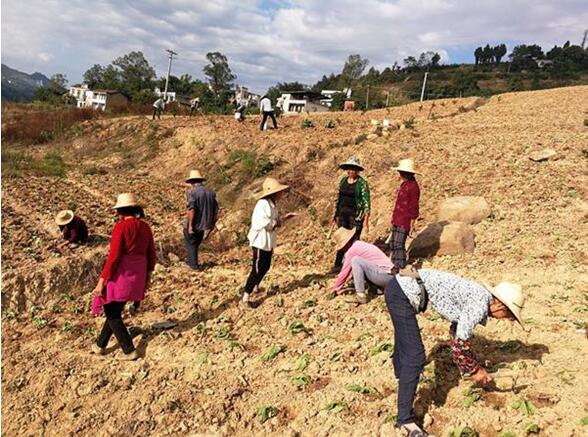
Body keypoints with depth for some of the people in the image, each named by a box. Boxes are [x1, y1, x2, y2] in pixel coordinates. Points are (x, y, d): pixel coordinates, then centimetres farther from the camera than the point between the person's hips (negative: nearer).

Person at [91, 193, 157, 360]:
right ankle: (100, 345, 36)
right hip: (138, 276, 7)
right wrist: (147, 276, 21)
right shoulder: (145, 227, 4)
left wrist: (101, 281, -14)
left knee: (112, 313, 10)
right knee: (115, 309, 22)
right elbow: (151, 255, 9)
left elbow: (114, 257, -19)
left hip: (121, 274, -7)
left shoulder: (121, 227, -15)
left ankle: (129, 351, 8)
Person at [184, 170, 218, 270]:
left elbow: (191, 209, -23)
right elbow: (216, 209, 7)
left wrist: (190, 225, -18)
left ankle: (194, 264, 16)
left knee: (191, 243, 13)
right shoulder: (211, 191, 3)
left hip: (194, 224, -6)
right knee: (196, 243, 23)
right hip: (204, 224, 6)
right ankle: (191, 260, 37)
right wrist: (212, 223, 17)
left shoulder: (192, 192, -15)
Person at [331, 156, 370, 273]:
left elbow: (366, 203, -11)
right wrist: (335, 215, 15)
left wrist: (366, 220, -16)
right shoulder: (343, 180, 8)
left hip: (356, 215, -5)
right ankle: (338, 264, 19)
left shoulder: (362, 183, -9)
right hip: (343, 214, 5)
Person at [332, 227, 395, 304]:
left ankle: (361, 296, -14)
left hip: (384, 276, -9)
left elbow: (344, 272, -3)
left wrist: (335, 289, 11)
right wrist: (339, 286, 29)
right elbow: (351, 270, 26)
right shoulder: (360, 244, 17)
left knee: (355, 260, -16)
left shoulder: (352, 250, -10)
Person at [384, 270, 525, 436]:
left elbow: (458, 331, 26)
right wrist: (474, 371, 2)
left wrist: (476, 366, 26)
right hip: (403, 294, -11)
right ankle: (405, 418, 0)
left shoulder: (477, 297, 14)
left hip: (401, 286, 11)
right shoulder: (480, 305, -14)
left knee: (405, 336, 35)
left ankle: (401, 372, 63)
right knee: (414, 357, -10)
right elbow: (459, 344, -15)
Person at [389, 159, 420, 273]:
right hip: (397, 221, 10)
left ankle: (400, 270, 1)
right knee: (393, 244, 12)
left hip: (404, 223, -10)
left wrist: (412, 226, -15)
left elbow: (414, 208, -16)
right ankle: (394, 267, 21)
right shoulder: (404, 184, 15)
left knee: (399, 245, -8)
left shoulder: (413, 186, -14)